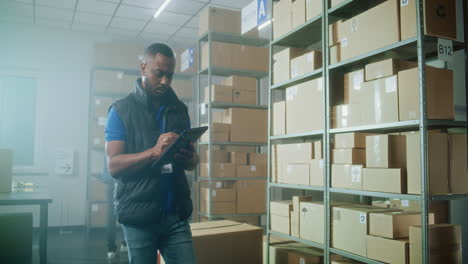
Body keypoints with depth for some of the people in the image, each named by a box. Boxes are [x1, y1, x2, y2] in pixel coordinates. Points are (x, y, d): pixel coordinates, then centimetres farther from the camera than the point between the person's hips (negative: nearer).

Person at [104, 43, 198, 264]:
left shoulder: (179, 110, 10)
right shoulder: (121, 110, -2)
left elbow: (192, 161, 13)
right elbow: (114, 165, -10)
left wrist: (189, 158, -10)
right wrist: (154, 151, -24)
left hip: (176, 214, 3)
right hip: (138, 215, -3)